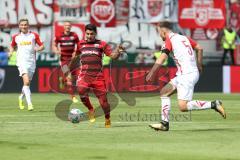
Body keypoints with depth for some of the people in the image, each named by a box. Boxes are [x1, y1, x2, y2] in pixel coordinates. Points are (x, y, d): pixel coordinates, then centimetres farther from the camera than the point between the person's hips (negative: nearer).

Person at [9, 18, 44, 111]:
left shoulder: (34, 35, 5)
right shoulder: (16, 37, 8)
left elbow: (42, 46, 5)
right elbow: (12, 46, 24)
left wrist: (38, 49, -16)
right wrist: (11, 51, 4)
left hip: (31, 61, 2)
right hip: (21, 61, -2)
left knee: (27, 83, 11)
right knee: (26, 81, -20)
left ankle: (21, 97, 40)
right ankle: (29, 103, -24)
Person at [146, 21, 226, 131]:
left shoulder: (169, 40, -6)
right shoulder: (183, 38, 17)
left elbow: (162, 57, -18)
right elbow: (199, 49, 23)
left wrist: (151, 73, -20)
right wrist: (199, 65, 30)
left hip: (187, 75, -9)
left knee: (183, 107, -14)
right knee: (164, 92, 14)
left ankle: (213, 104, -13)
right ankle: (165, 123, 11)